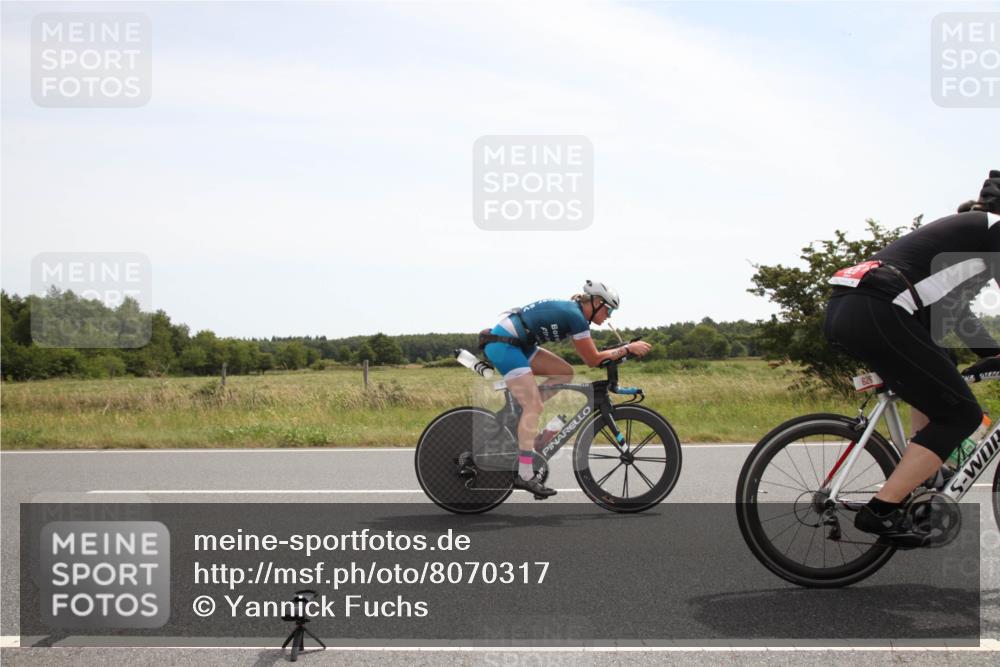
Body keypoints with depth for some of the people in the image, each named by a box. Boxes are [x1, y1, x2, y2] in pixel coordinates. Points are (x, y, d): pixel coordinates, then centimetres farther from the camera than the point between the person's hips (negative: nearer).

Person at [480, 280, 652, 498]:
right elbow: (592, 359, -11)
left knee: (565, 372, 7)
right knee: (534, 407, -12)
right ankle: (525, 476, -12)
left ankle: (518, 414, 8)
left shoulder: (572, 311, 14)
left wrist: (621, 352, 11)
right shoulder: (576, 316, -15)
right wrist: (628, 348, -5)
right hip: (502, 344, -10)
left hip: (517, 344, 10)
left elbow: (588, 355, 20)